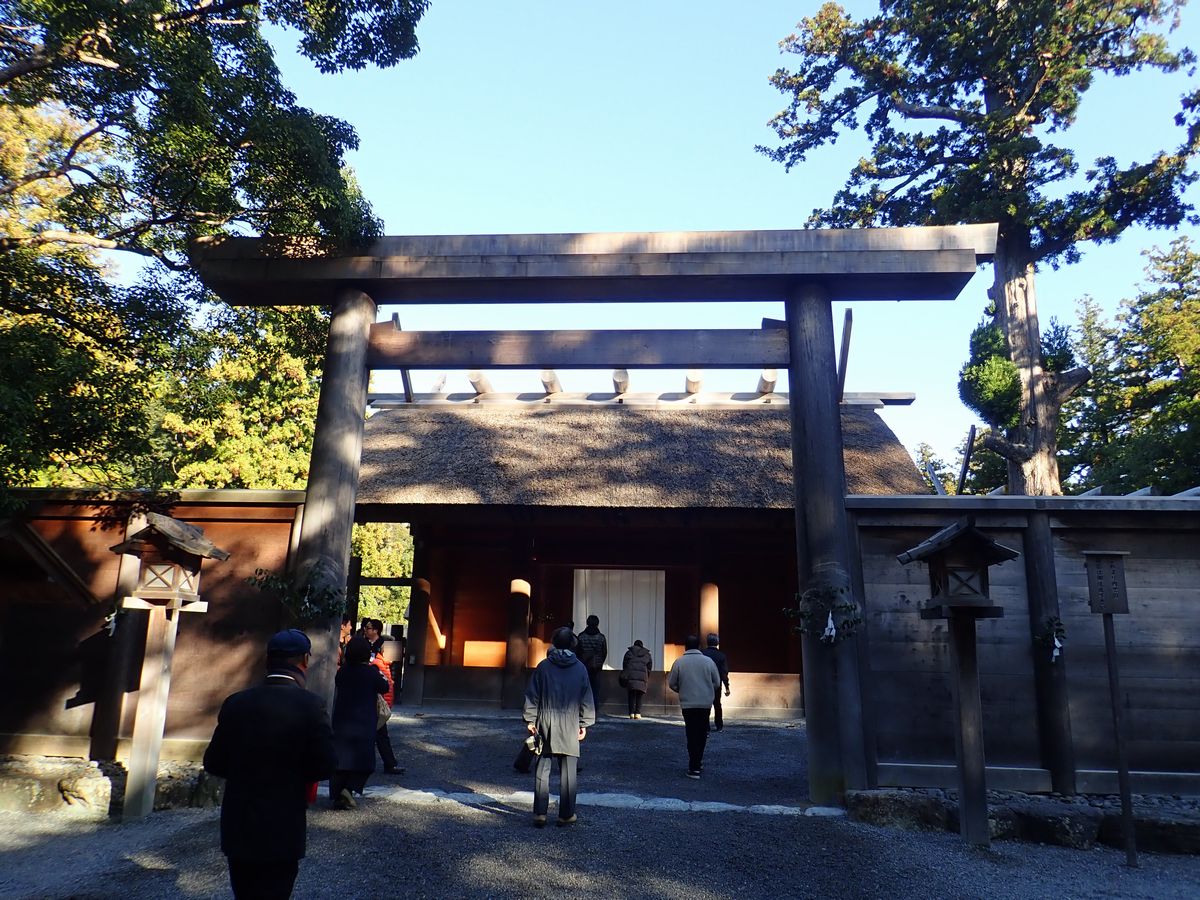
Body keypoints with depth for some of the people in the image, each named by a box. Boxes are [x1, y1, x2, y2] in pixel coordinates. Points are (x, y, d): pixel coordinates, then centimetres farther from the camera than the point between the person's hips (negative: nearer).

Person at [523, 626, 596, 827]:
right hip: (570, 727, 0)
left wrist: (530, 719, 6)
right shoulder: (580, 668, 0)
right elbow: (586, 698, 4)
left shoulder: (544, 666, -3)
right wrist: (585, 724, 11)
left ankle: (540, 813, 6)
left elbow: (532, 695, -1)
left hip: (546, 725, 0)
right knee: (568, 772, 8)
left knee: (542, 769, 7)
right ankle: (566, 814, 12)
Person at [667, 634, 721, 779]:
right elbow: (717, 683, 1)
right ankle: (698, 761, 27)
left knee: (692, 734, 4)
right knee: (702, 733, 18)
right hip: (706, 703, 2)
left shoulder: (679, 662, -7)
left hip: (687, 703, -2)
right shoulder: (708, 661, -4)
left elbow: (672, 683, -1)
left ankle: (694, 768, 2)